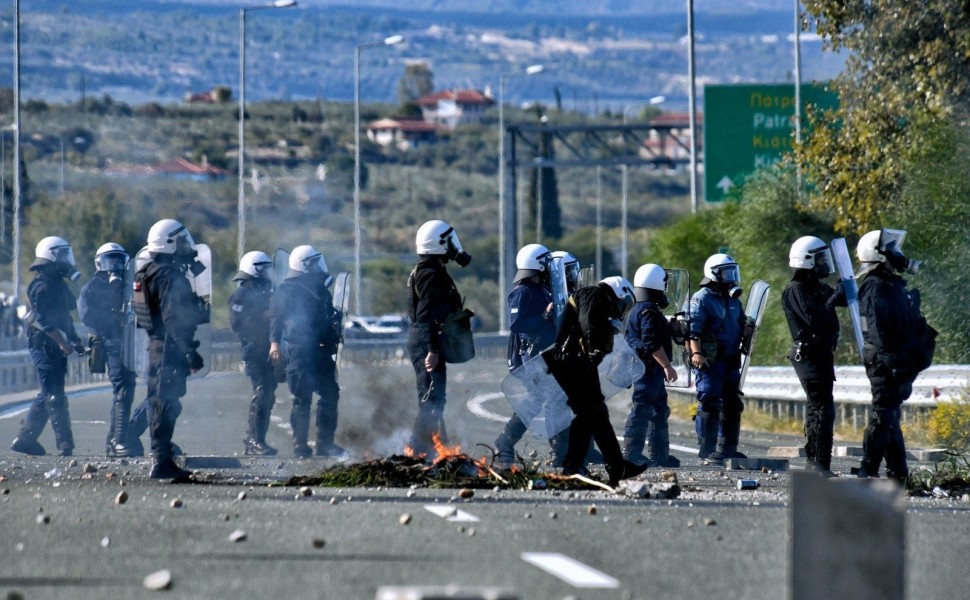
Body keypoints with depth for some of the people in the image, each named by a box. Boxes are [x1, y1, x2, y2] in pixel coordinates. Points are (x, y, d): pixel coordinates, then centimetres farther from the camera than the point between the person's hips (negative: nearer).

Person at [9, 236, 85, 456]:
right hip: (45, 346, -10)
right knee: (54, 397, -10)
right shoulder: (42, 286, -14)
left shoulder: (58, 284, 18)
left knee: (48, 396, 12)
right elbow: (44, 320, -22)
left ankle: (24, 440, 17)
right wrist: (62, 341, -28)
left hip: (55, 348, 10)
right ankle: (65, 445, -11)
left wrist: (75, 340, 18)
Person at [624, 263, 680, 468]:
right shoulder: (649, 311, -16)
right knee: (643, 407, -10)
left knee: (660, 411, 15)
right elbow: (652, 343, -23)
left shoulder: (639, 309, 18)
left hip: (651, 369, 11)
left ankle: (660, 455, 19)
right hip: (649, 367, -11)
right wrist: (667, 366, -21)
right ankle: (632, 453, -11)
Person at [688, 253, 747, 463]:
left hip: (731, 361, 8)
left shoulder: (733, 300, 18)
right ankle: (707, 450, -6)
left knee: (732, 405, 11)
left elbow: (741, 326, 30)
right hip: (709, 362, -8)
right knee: (710, 405, -8)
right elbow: (693, 329, -16)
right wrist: (696, 353, -26)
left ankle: (728, 449, 19)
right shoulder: (701, 299, -7)